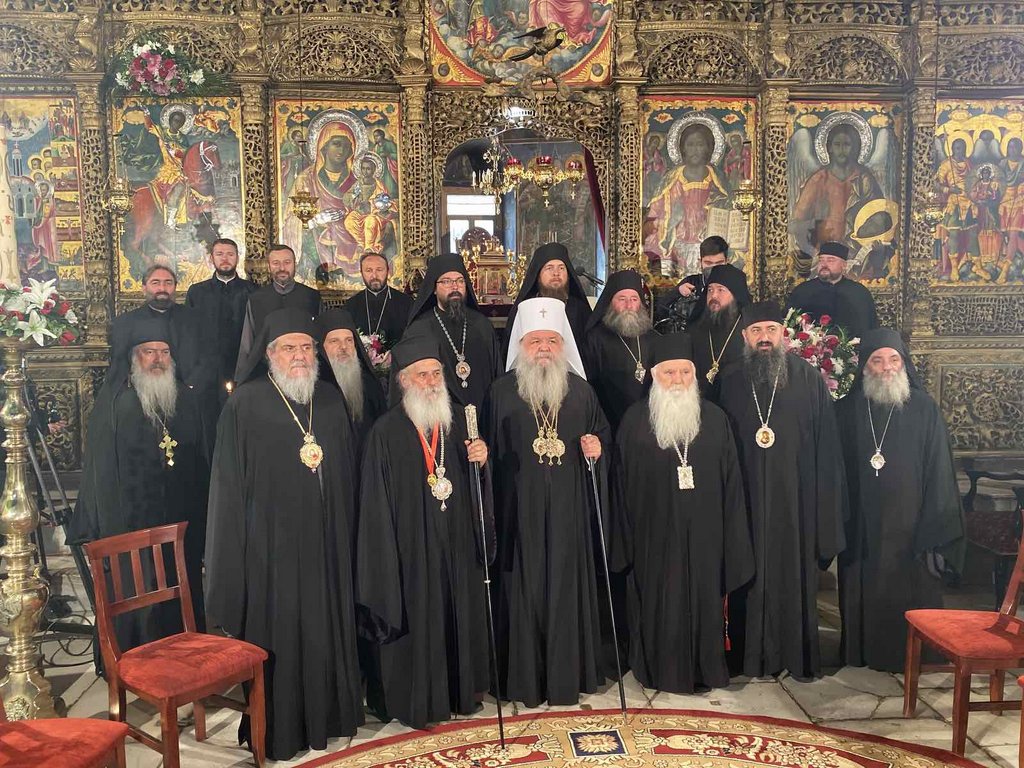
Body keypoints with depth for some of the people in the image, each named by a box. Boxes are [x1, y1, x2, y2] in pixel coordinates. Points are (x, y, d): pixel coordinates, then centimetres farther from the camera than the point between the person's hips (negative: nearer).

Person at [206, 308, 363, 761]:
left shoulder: (331, 402, 7)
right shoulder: (245, 405, -7)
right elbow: (229, 484, -7)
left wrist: (346, 536, 10)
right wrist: (233, 556, -9)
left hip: (324, 542, 4)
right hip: (271, 543, -4)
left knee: (326, 631, 12)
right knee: (275, 634, 5)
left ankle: (325, 716, 31)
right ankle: (277, 730, 22)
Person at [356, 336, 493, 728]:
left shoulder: (458, 420, 4)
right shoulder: (387, 431, -9)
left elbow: (475, 487, 9)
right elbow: (378, 500, -8)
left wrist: (481, 459, -12)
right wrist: (386, 557, -10)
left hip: (457, 544, 4)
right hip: (412, 546, -4)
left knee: (460, 616, 14)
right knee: (416, 619, 5)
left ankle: (461, 689, 32)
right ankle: (416, 700, 23)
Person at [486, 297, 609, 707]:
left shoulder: (580, 389, 8)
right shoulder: (502, 391, 2)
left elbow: (603, 434, 15)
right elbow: (488, 446, 5)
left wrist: (597, 447, -6)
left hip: (568, 508, 2)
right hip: (520, 509, -1)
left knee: (568, 584, 6)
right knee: (525, 588, 3)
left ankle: (569, 673, 21)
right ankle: (525, 678, 16)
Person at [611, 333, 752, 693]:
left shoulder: (715, 419, 3)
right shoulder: (635, 420, -2)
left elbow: (731, 484, 5)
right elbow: (622, 485, 0)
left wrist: (732, 540, 2)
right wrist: (625, 541, -2)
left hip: (703, 535, 2)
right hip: (655, 534, -1)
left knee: (704, 598, 10)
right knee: (659, 602, 6)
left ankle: (706, 668, 28)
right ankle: (662, 671, 23)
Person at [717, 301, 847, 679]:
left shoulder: (808, 379, 0)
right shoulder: (731, 384, 5)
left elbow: (826, 445, -1)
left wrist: (825, 504, -6)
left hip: (795, 498, -1)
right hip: (747, 500, 1)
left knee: (795, 574, 6)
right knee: (751, 576, 6)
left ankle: (799, 655, 21)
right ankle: (753, 656, 18)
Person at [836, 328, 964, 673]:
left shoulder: (924, 409, -2)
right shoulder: (847, 410, 3)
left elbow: (939, 473, -3)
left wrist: (935, 531, -7)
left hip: (908, 527, -1)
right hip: (860, 529, 2)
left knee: (908, 595, 5)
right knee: (862, 594, 10)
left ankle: (910, 656, 23)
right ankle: (861, 653, 26)